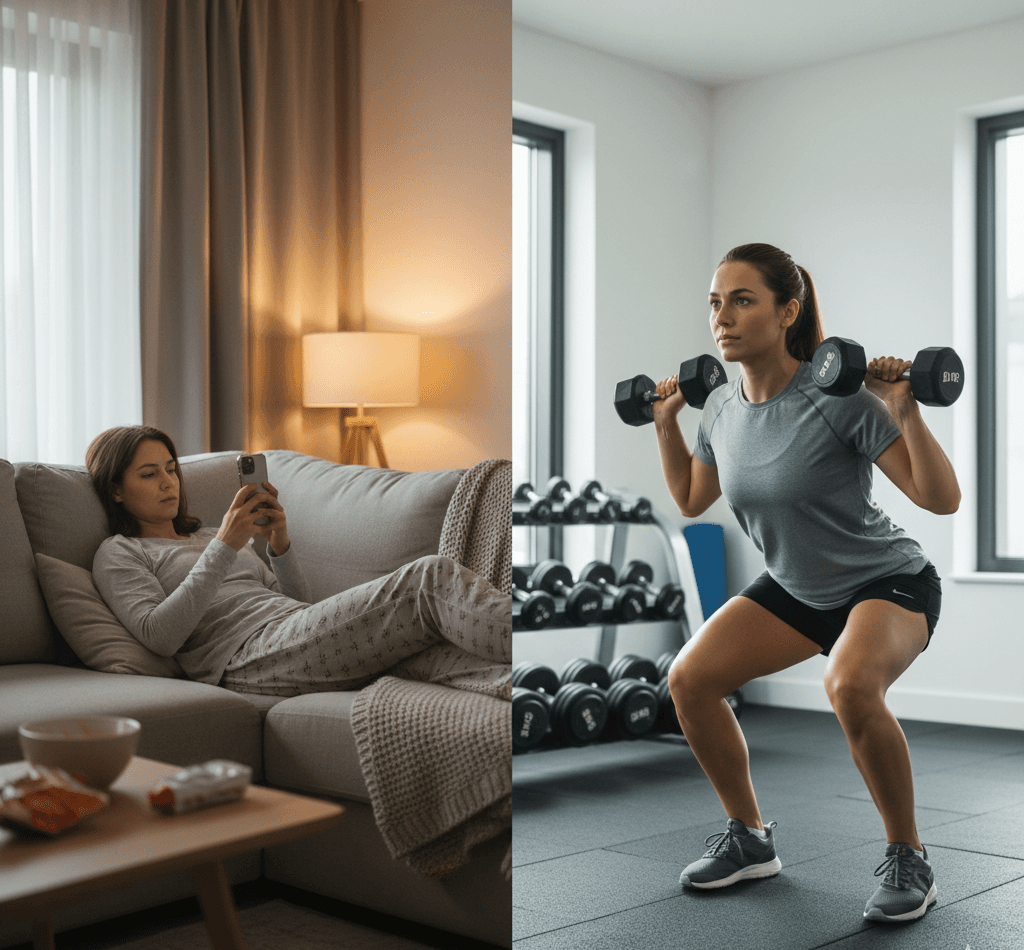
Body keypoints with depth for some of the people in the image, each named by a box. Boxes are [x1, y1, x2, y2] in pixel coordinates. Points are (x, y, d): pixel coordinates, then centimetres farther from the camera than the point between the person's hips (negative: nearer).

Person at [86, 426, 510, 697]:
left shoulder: (209, 535, 34)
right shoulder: (118, 554, 15)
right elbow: (158, 636, -6)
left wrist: (280, 545, 6)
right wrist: (223, 548, -11)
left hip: (299, 639, 7)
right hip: (250, 654, -7)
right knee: (429, 579, -26)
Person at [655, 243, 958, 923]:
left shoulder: (838, 400, -26)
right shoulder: (722, 408, -6)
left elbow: (942, 499, -24)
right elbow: (692, 500, 13)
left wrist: (905, 414, -35)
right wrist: (666, 424, 5)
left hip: (889, 582, -6)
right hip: (795, 588, 7)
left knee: (850, 687, -36)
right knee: (690, 678, -10)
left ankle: (909, 861, -12)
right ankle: (751, 840, 11)